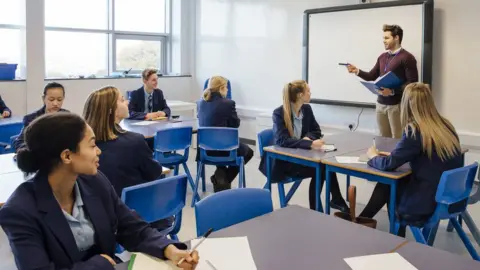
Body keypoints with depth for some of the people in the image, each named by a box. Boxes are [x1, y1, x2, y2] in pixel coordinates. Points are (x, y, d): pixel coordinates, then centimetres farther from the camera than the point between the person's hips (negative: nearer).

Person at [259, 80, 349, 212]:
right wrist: (309, 144, -42)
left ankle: (336, 200, -5)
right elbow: (282, 140, -30)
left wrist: (308, 138, -16)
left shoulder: (307, 109, 2)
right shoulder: (279, 113, -19)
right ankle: (315, 209, -12)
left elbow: (317, 131, 9)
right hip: (282, 161, -6)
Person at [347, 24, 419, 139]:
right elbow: (372, 76, 18)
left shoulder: (407, 58, -9)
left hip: (397, 105, -7)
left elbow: (412, 83, -14)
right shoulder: (382, 57, 13)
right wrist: (357, 71, 1)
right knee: (384, 138, 11)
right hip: (381, 104, 7)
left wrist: (393, 91, -24)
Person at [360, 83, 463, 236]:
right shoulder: (446, 126, 4)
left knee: (387, 185, 16)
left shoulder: (415, 131, -18)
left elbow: (388, 164, -14)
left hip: (428, 203, -7)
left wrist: (373, 156, 7)